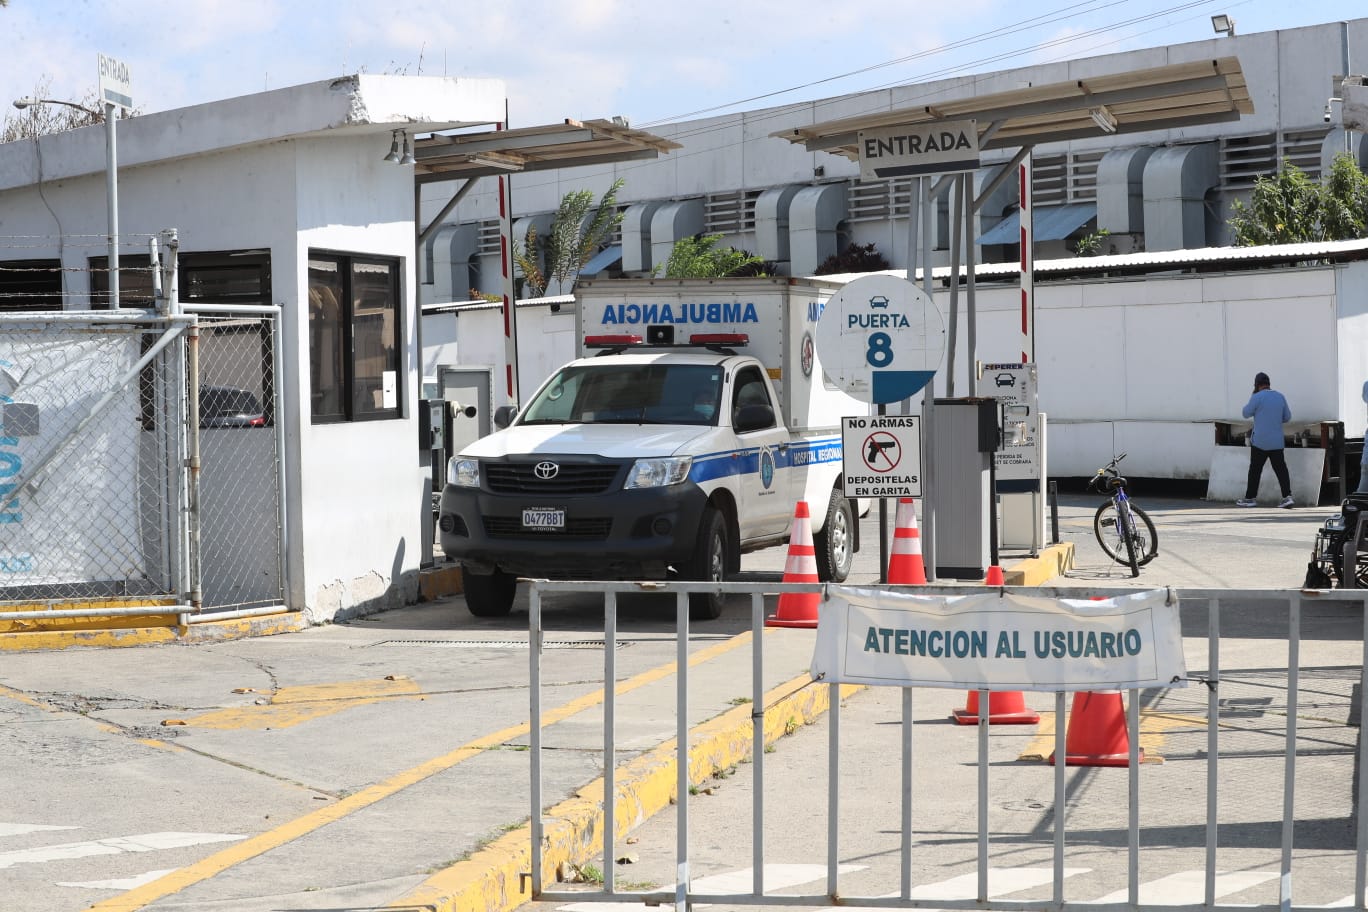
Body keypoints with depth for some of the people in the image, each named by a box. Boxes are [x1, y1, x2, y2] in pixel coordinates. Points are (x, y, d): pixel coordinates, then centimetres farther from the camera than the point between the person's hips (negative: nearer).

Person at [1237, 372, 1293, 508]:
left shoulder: (1257, 397, -12)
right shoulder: (1280, 397, 5)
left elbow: (1246, 413, -1)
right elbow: (1287, 417, 11)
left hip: (1260, 441, -4)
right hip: (1277, 441, 4)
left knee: (1255, 470, 5)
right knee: (1280, 468, 3)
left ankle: (1250, 498, 11)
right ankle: (1287, 496, -8)